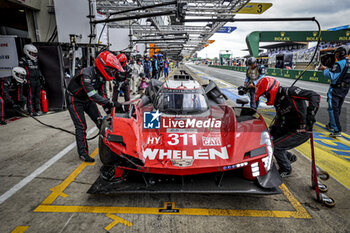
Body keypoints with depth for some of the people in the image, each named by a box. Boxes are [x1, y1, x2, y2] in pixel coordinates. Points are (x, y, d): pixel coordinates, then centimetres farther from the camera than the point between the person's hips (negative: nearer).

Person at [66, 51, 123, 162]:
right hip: (75, 100, -7)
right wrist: (108, 102, -48)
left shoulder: (101, 76, -8)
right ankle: (83, 153, -3)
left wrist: (108, 110, -16)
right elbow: (92, 94, -41)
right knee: (81, 126, -11)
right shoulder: (87, 74, -33)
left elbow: (102, 94, -6)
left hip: (87, 99, 7)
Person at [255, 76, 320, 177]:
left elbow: (314, 96, -25)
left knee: (275, 147, -15)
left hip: (301, 132, -9)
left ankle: (286, 170, 11)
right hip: (288, 128, 9)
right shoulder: (278, 102, 9)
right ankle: (289, 157, 29)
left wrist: (310, 114, -35)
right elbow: (280, 120, 17)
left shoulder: (289, 92, -19)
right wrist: (271, 130, 8)